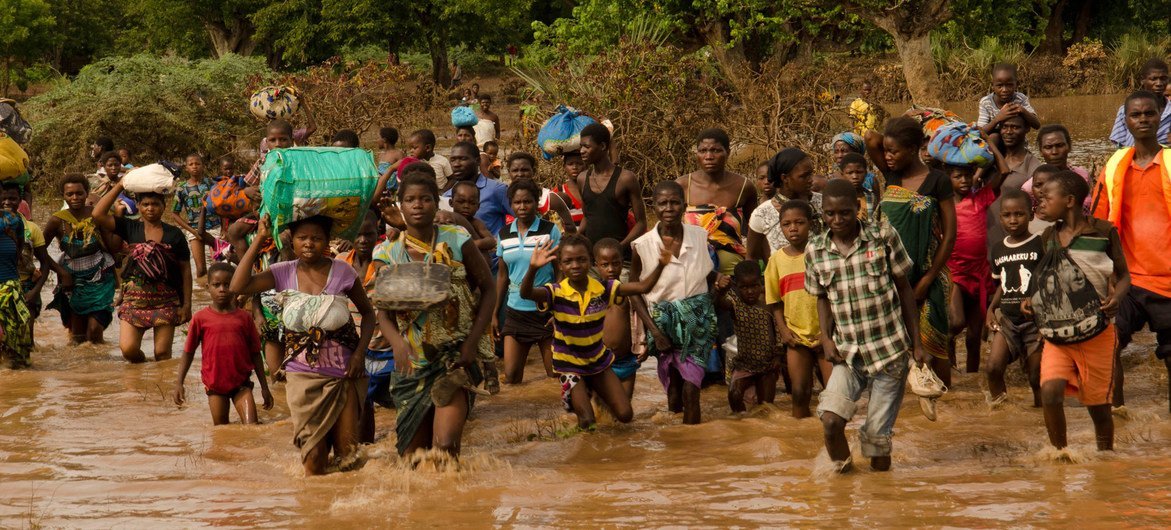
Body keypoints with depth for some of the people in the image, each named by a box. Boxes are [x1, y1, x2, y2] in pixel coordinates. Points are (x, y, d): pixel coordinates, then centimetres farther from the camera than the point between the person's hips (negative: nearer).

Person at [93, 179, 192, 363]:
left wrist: (187, 304, -1)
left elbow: (185, 270, 5)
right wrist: (120, 186, -7)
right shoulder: (130, 228, 5)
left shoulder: (174, 234, 3)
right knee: (128, 349, -10)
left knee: (162, 353, -2)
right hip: (135, 298, 1)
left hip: (166, 300, -1)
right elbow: (98, 215, -8)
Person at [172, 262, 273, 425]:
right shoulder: (201, 318, -1)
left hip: (241, 382, 0)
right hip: (215, 385, 0)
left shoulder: (244, 317, 1)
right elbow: (188, 352, 5)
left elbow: (255, 354, 7)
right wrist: (179, 383, 0)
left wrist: (264, 387, 8)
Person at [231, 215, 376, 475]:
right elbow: (239, 286, -17)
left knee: (347, 452, 2)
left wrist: (359, 353, -8)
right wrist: (259, 240, -16)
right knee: (313, 455, 1)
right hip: (303, 374, 1)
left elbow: (367, 312, 6)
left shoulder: (342, 272, -7)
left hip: (343, 374, -1)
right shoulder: (283, 273, -3)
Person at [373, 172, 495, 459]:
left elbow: (488, 289, 2)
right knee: (412, 452, 9)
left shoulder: (456, 241, -4)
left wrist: (472, 342, -10)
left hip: (454, 357, -3)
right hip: (411, 363, 3)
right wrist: (397, 343, -23)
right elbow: (382, 310, -1)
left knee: (445, 445, -21)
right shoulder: (388, 252, 1)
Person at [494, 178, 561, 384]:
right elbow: (503, 276, 14)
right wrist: (495, 314, 13)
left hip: (546, 311, -4)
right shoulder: (505, 234, 6)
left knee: (555, 374, 1)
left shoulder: (550, 230, -5)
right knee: (511, 375, -1)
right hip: (515, 311, 4)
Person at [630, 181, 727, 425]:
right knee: (674, 395, 7)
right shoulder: (643, 246, -9)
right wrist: (654, 330, -10)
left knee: (691, 391, -8)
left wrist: (717, 278, -8)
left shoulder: (699, 237, -2)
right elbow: (635, 292, -2)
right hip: (664, 321, -1)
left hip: (697, 319, 1)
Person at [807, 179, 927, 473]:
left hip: (890, 350, -2)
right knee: (831, 420, -18)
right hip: (848, 353, 2)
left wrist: (917, 343, 2)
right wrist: (826, 337, -3)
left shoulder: (884, 237, -5)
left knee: (878, 433, -1)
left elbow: (905, 289, 2)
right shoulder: (815, 250, 2)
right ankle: (841, 468, 8)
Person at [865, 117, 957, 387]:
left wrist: (928, 279, -12)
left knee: (935, 344, 1)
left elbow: (949, 235, -8)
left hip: (926, 274, -4)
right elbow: (871, 138, -7)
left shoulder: (937, 181, -7)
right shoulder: (891, 175, 5)